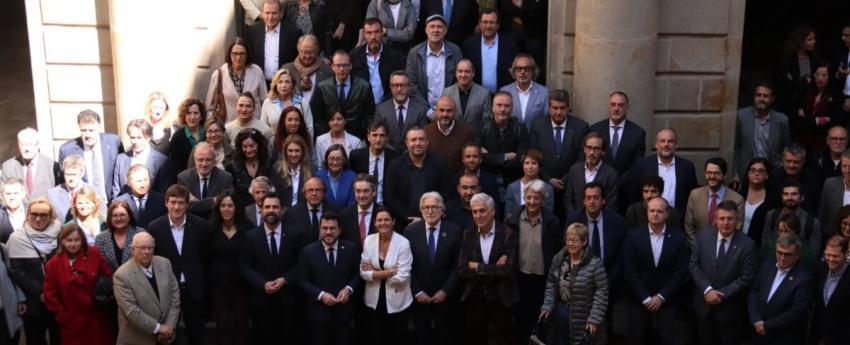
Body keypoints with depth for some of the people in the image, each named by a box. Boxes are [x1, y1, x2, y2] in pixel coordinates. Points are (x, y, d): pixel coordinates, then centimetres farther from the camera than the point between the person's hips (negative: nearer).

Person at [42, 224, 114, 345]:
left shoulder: (94, 254, -5)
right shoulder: (53, 264, -5)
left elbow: (108, 277, 2)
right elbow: (50, 294, -1)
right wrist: (62, 316, -3)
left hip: (97, 317, 1)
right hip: (72, 321, 0)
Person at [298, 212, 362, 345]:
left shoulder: (350, 248, -2)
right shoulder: (308, 251, -6)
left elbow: (358, 273, 6)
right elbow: (303, 281, -4)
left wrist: (348, 289, -12)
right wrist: (321, 295, -16)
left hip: (344, 310, 1)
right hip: (318, 312, -1)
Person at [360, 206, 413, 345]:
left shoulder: (403, 243, -14)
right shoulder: (368, 240, -4)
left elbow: (402, 277, -19)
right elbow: (364, 273, -8)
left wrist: (375, 273, -13)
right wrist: (389, 272, -18)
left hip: (397, 302, -3)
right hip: (374, 300, 3)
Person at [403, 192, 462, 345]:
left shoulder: (454, 231, -5)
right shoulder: (410, 231, -3)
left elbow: (458, 265, -4)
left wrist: (445, 291, -9)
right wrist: (417, 292, -6)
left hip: (446, 296, 0)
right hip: (419, 297, 1)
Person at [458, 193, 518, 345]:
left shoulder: (508, 233, -9)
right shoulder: (468, 234, -1)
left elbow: (507, 269, -18)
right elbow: (462, 270, -9)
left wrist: (477, 267, -13)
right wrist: (494, 270, -17)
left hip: (501, 299, -2)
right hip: (475, 299, 3)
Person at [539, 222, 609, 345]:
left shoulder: (595, 263, -17)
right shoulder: (558, 258, 0)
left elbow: (602, 292, -16)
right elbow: (551, 283, 9)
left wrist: (595, 319, -19)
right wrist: (547, 306, 1)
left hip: (582, 317, -5)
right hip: (559, 312, 5)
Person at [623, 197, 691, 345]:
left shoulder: (678, 237, -2)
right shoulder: (633, 235, -3)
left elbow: (682, 271, -4)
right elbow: (629, 270, -5)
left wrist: (661, 296, -9)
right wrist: (645, 298, -9)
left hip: (668, 301, 0)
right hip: (639, 300, 0)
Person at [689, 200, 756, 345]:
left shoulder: (747, 244, -13)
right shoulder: (703, 236, -6)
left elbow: (745, 278, -12)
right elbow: (693, 265, -3)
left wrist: (722, 295, -16)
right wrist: (707, 290, -14)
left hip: (729, 308, -2)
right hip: (703, 304, 2)